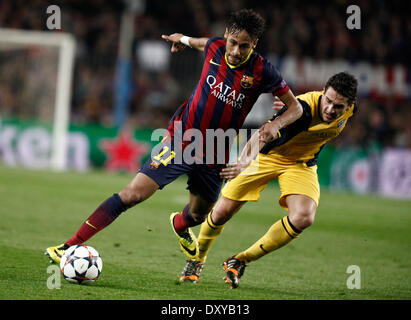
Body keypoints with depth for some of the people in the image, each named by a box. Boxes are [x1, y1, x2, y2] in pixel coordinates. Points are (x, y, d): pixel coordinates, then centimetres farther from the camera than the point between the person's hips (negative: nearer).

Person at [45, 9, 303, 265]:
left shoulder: (261, 71, -15)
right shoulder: (215, 47, -8)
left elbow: (296, 107, -7)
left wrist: (276, 125, -25)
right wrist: (185, 40, 34)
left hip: (214, 158, 1)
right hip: (180, 142, -1)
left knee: (198, 215, 20)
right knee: (133, 194, -15)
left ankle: (180, 226, 61)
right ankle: (71, 246, -14)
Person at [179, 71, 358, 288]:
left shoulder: (349, 110, -17)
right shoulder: (304, 107, -36)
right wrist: (246, 161, -65)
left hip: (301, 164, 4)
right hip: (266, 155, -4)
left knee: (303, 218, -21)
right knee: (222, 212, -2)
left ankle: (240, 261, -3)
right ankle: (197, 259, 31)